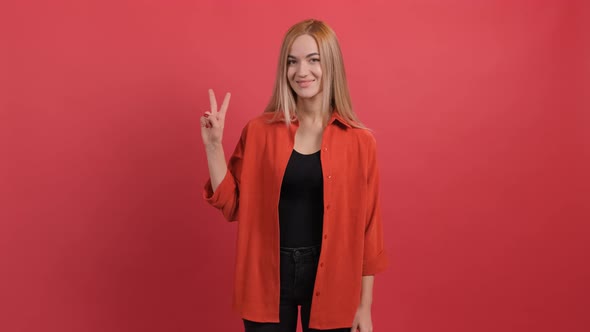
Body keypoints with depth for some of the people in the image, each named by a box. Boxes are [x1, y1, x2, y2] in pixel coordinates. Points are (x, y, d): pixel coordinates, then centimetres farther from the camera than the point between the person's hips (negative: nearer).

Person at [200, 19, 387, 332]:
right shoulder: (259, 131, -3)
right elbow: (232, 205, 2)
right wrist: (213, 144, -9)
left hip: (330, 280, 0)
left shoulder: (359, 141, -5)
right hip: (267, 277, 1)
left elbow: (367, 227, -1)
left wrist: (365, 305, 1)